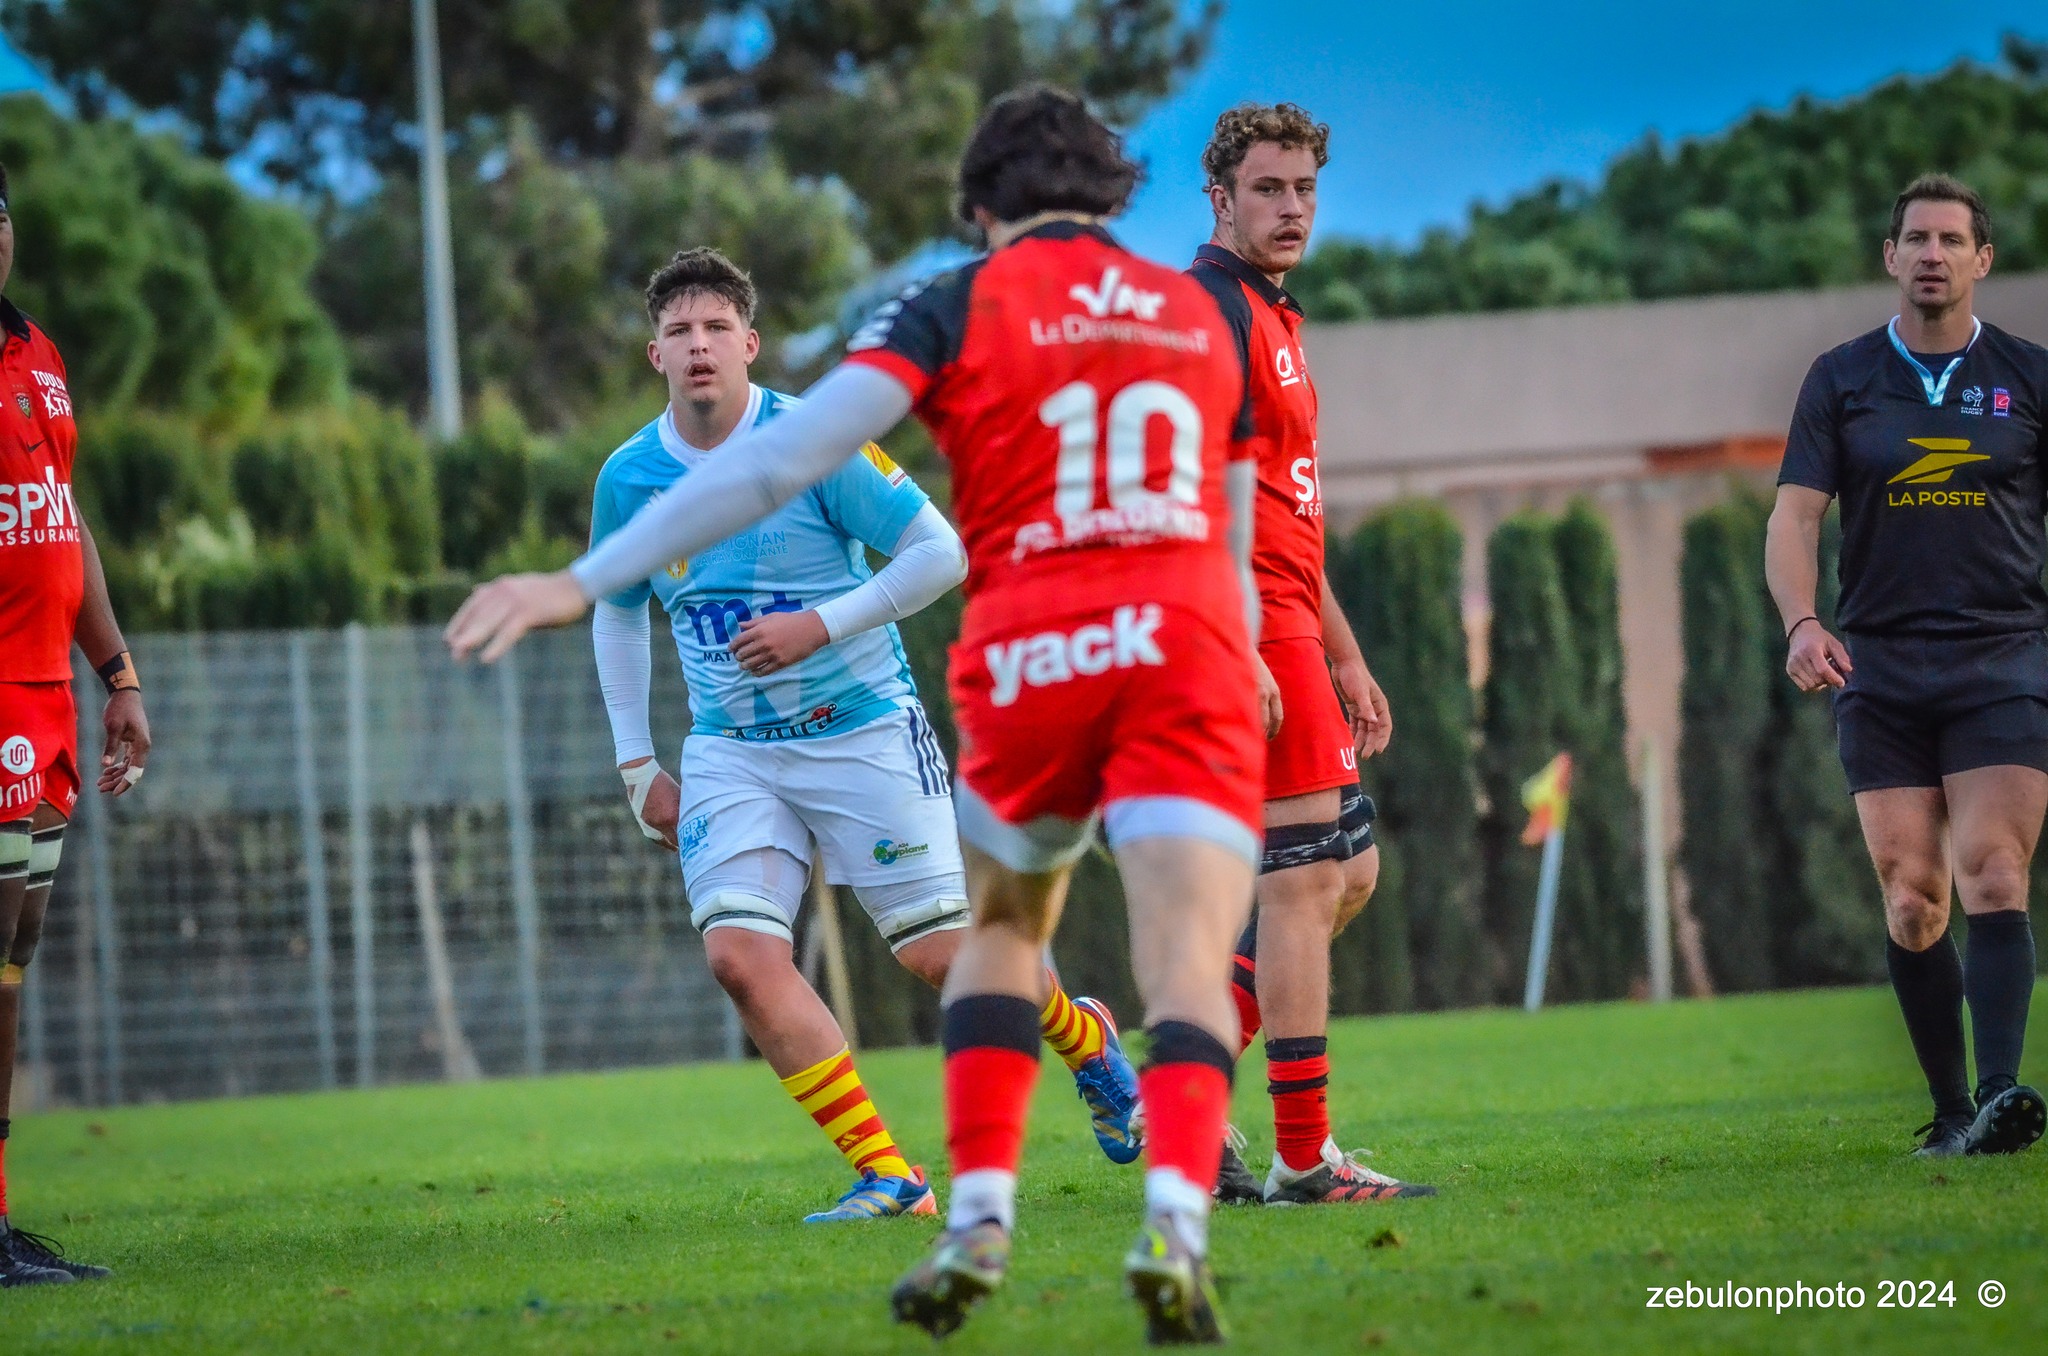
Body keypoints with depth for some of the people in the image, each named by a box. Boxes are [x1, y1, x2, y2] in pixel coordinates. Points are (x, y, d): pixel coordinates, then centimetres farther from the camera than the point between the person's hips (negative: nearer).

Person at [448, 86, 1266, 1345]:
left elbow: (775, 462, -4)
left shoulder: (955, 309, 6)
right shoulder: (1204, 319, 19)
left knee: (1002, 927, 23)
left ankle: (979, 1214, 10)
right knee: (1190, 969, -8)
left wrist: (583, 582, -4)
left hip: (1029, 662, -1)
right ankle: (1178, 1216, -33)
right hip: (1187, 651, 1)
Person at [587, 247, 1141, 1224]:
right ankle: (885, 1175, -11)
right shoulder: (629, 478, 0)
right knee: (739, 956, -17)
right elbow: (616, 614, 17)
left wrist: (821, 625, -20)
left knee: (939, 955, -2)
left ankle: (1088, 1043, 31)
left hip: (862, 730, -4)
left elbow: (942, 553, -11)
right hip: (731, 752, 4)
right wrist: (637, 764, 12)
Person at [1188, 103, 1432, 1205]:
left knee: (1346, 869, 12)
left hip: (1284, 625, 10)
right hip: (1246, 625, -10)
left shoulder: (1272, 318, 21)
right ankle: (1302, 1160, -6)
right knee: (1305, 877, -8)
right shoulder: (1212, 309, -11)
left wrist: (1344, 658, 26)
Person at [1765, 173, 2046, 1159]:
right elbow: (1794, 516, 3)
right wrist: (1802, 623, -15)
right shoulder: (1840, 381, 8)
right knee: (1910, 895, -3)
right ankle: (1951, 1112, 4)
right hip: (1878, 667, 1)